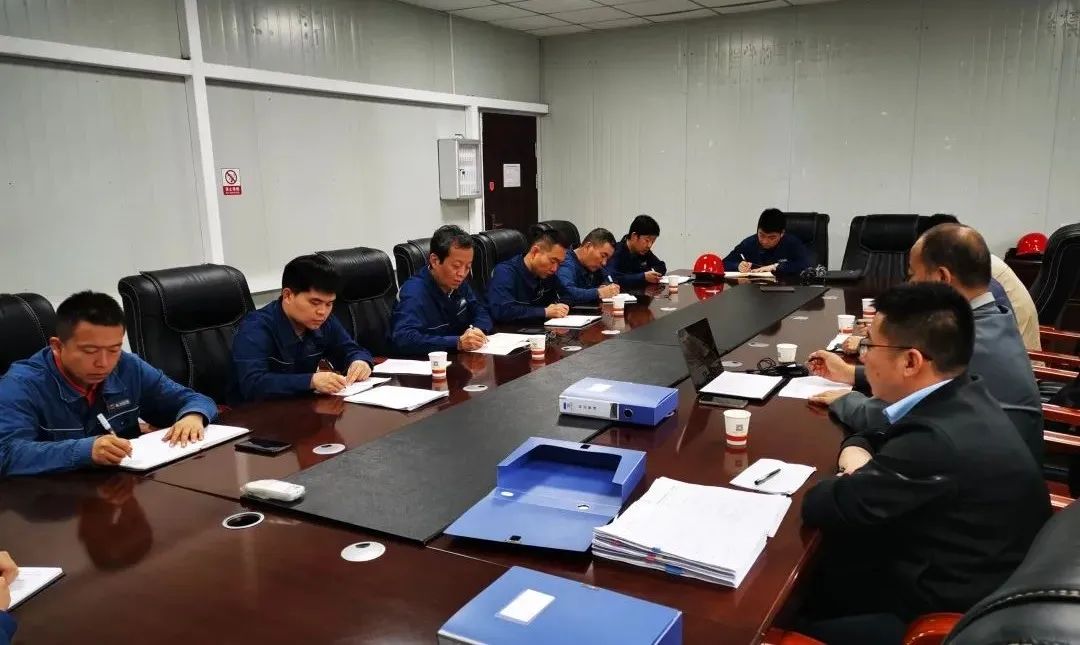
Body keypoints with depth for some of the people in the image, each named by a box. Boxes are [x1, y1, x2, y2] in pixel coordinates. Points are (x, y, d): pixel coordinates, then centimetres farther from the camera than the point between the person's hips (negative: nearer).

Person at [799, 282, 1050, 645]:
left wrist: (853, 475, -4)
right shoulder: (963, 397, -3)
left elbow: (820, 507, -24)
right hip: (965, 572, 8)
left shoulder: (937, 440, -32)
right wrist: (856, 450, -9)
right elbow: (877, 430, 12)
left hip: (945, 610, -8)